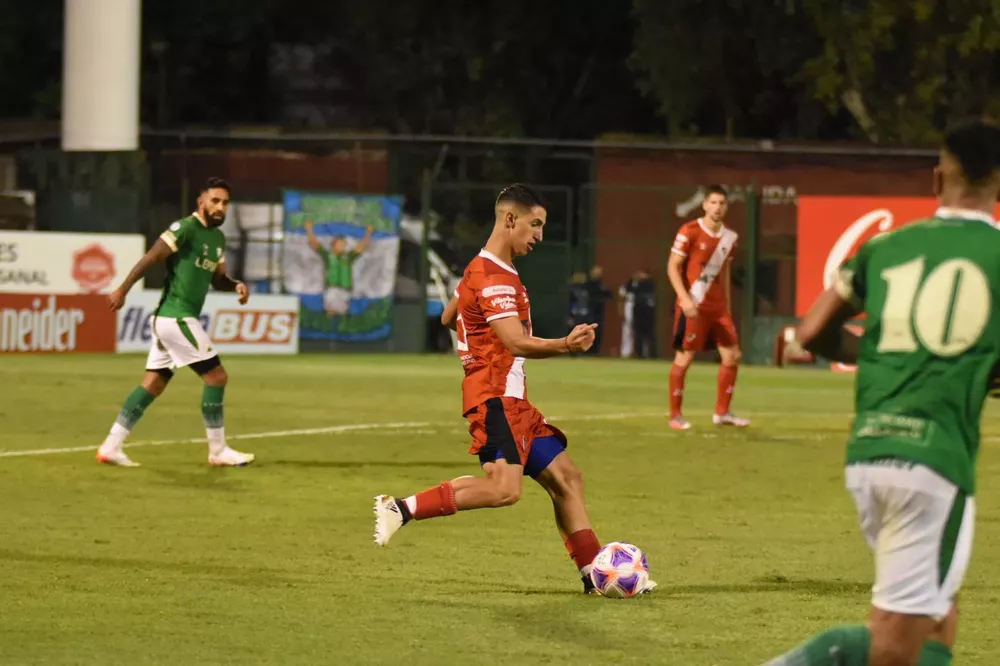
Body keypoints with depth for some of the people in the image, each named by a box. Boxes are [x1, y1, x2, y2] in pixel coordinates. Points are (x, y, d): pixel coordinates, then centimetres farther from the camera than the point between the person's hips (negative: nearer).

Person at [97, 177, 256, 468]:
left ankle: (111, 446, 9)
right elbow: (151, 258, -15)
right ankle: (218, 450, 2)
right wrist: (122, 290, -19)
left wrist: (236, 285, 2)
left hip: (169, 319, 9)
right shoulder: (186, 228, -12)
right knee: (216, 376, -6)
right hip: (176, 316, -9)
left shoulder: (218, 238, 16)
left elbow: (217, 279, 23)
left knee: (153, 383, 8)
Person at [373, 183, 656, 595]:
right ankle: (401, 509, -21)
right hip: (494, 397, -11)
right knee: (504, 488, -26)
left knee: (566, 479, 10)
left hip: (512, 400, 11)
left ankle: (595, 574, 12)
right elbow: (517, 343, -28)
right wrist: (564, 346, -43)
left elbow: (448, 317, 33)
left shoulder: (484, 270, 18)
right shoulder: (493, 277, -15)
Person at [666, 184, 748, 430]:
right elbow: (673, 267, -10)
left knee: (732, 356, 3)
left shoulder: (729, 237, 9)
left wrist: (727, 306, 17)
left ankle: (722, 412, 14)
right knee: (684, 358, -4)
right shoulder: (689, 232, -9)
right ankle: (675, 415, 6)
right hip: (693, 306, -6)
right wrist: (684, 298, -20)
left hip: (718, 307, 6)